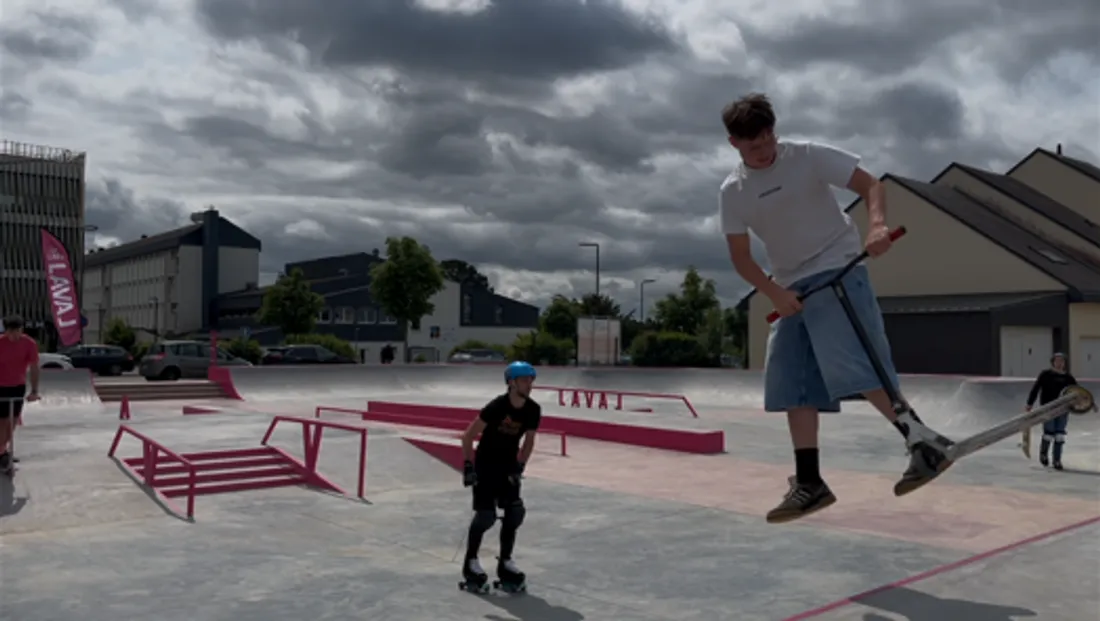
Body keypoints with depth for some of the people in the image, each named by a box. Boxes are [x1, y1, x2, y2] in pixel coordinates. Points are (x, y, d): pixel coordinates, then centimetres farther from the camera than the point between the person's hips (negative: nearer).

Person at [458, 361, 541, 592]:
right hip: (485, 465, -5)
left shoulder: (533, 410, -9)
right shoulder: (497, 406, -24)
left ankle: (505, 562, 12)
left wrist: (519, 467, 0)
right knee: (486, 515, -9)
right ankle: (470, 562, 11)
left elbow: (529, 441, 7)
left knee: (515, 512, -3)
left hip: (508, 466, 5)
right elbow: (468, 436, -17)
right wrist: (468, 466, -18)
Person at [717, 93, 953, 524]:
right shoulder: (732, 193, 3)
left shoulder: (809, 156, -7)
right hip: (790, 288, 5)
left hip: (838, 271, -5)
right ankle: (810, 483, 8)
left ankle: (924, 443, -14)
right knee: (793, 385, 1)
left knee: (851, 368, -22)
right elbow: (740, 257, 1)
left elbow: (870, 185, -9)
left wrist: (876, 225, -29)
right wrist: (775, 292, -14)